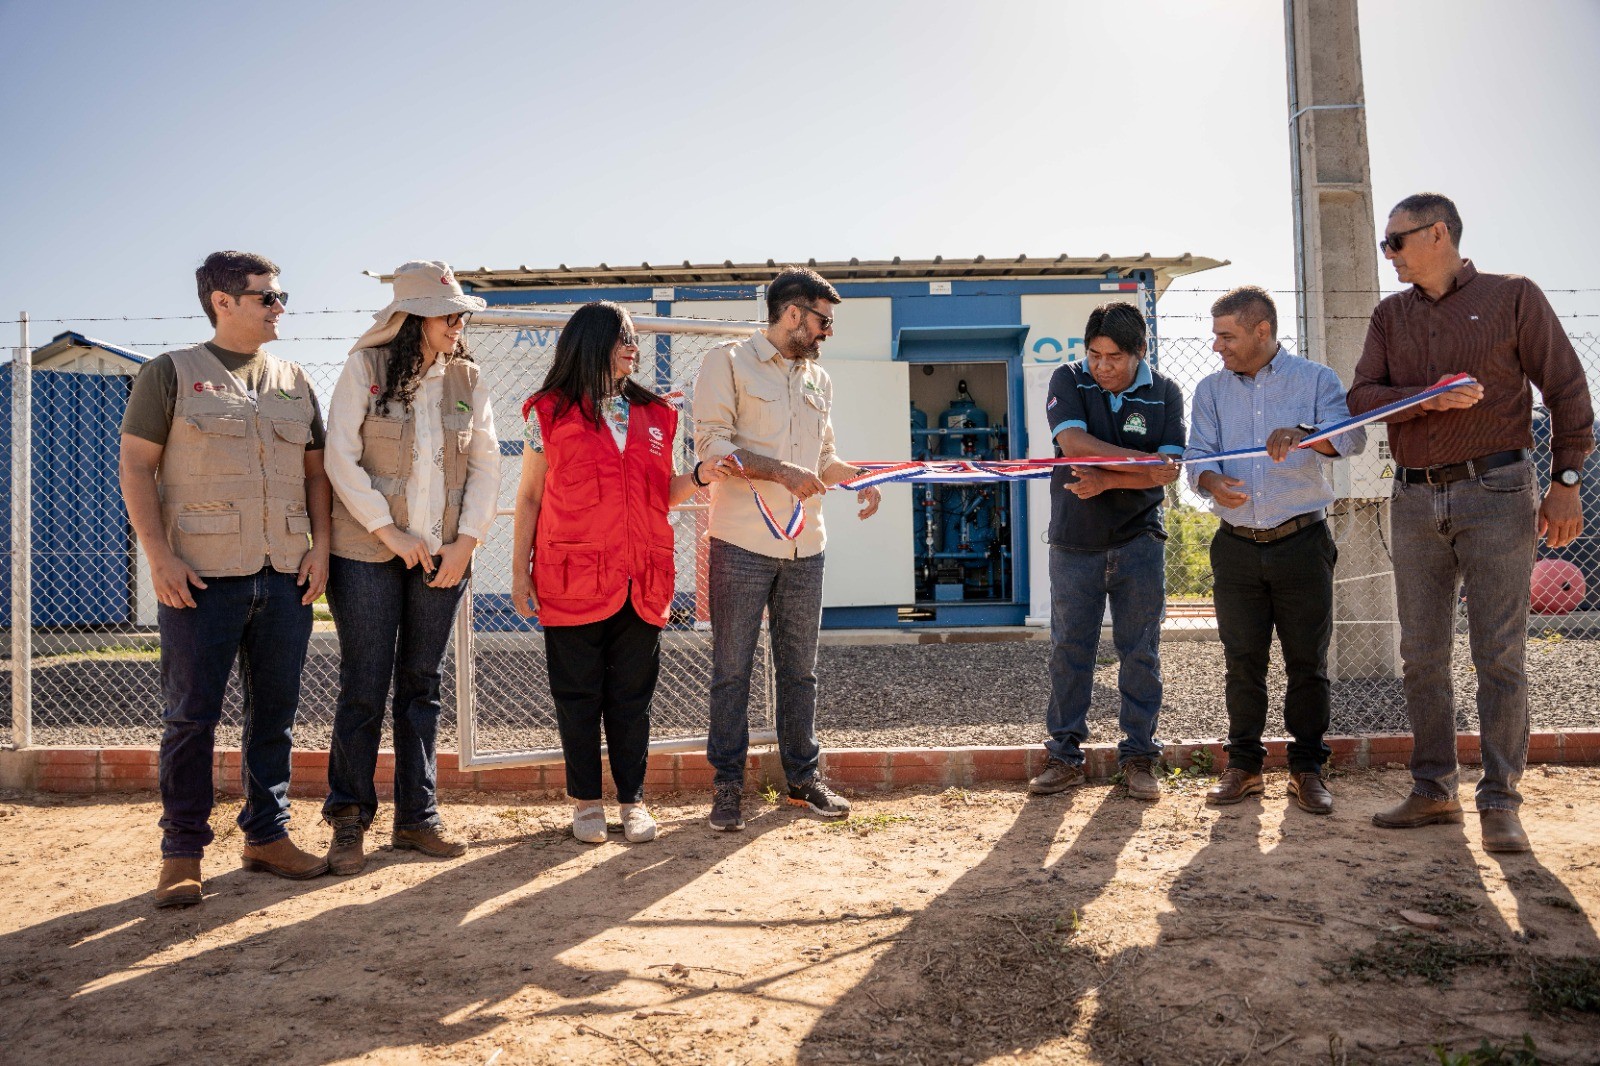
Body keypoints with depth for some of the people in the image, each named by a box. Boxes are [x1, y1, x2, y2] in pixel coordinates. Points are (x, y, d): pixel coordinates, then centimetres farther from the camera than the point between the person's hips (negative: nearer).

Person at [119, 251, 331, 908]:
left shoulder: (294, 381, 15)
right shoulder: (171, 373, 3)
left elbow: (315, 470, 16)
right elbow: (135, 467, 0)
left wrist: (321, 546, 4)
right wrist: (159, 556, -10)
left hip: (286, 577, 4)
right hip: (201, 576, -4)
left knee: (275, 713, 9)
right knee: (191, 716, 1)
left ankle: (267, 835, 21)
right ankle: (182, 854, 12)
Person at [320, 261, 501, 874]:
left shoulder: (467, 379, 7)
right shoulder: (365, 368, -3)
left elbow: (486, 462, 5)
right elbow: (341, 458, -7)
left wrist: (467, 540, -5)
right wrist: (389, 532, -12)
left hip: (443, 556, 3)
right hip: (367, 554, -3)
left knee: (422, 686, 10)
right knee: (363, 689, 1)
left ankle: (417, 817, 19)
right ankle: (349, 821, 15)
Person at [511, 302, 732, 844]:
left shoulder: (654, 414, 13)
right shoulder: (550, 412, 3)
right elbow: (529, 496, 5)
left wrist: (699, 476, -4)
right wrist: (520, 571, 0)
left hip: (641, 579, 3)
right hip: (572, 578, -3)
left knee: (632, 695, 8)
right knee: (577, 694, 6)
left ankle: (633, 799, 20)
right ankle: (586, 800, 20)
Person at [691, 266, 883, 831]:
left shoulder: (819, 378, 18)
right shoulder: (730, 361, -1)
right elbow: (711, 443, -11)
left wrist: (858, 479, 4)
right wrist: (782, 472, -19)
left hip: (804, 546, 6)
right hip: (742, 544, -5)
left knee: (799, 668, 12)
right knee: (732, 669, 2)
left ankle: (803, 776, 25)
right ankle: (728, 784, 14)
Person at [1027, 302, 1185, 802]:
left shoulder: (1164, 393, 2)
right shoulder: (1068, 380, 0)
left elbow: (1169, 469, -8)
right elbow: (1074, 443, -15)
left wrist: (1108, 479, -20)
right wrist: (1142, 460, -17)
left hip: (1139, 540, 1)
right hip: (1075, 540, 0)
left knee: (1140, 652, 5)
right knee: (1069, 649, 3)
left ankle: (1139, 755, 16)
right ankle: (1064, 756, 14)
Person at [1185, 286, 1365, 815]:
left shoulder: (1316, 379, 1)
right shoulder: (1211, 390, 10)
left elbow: (1352, 437, -13)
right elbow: (1197, 456, 1)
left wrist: (1302, 434, -34)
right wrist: (1212, 482, -22)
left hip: (1303, 543, -2)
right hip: (1237, 547, 2)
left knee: (1307, 661, 4)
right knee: (1242, 661, 5)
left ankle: (1307, 768, 17)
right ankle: (1243, 765, 17)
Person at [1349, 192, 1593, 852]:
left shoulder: (1512, 297, 2)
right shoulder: (1390, 315, 14)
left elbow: (1567, 391, 1)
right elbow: (1362, 396, 3)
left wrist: (1566, 481, -4)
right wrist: (1428, 398, -15)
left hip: (1495, 494, -4)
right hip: (1416, 501, 5)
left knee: (1499, 656, -3)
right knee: (1421, 655, 7)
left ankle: (1500, 803, 6)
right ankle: (1433, 792, 18)